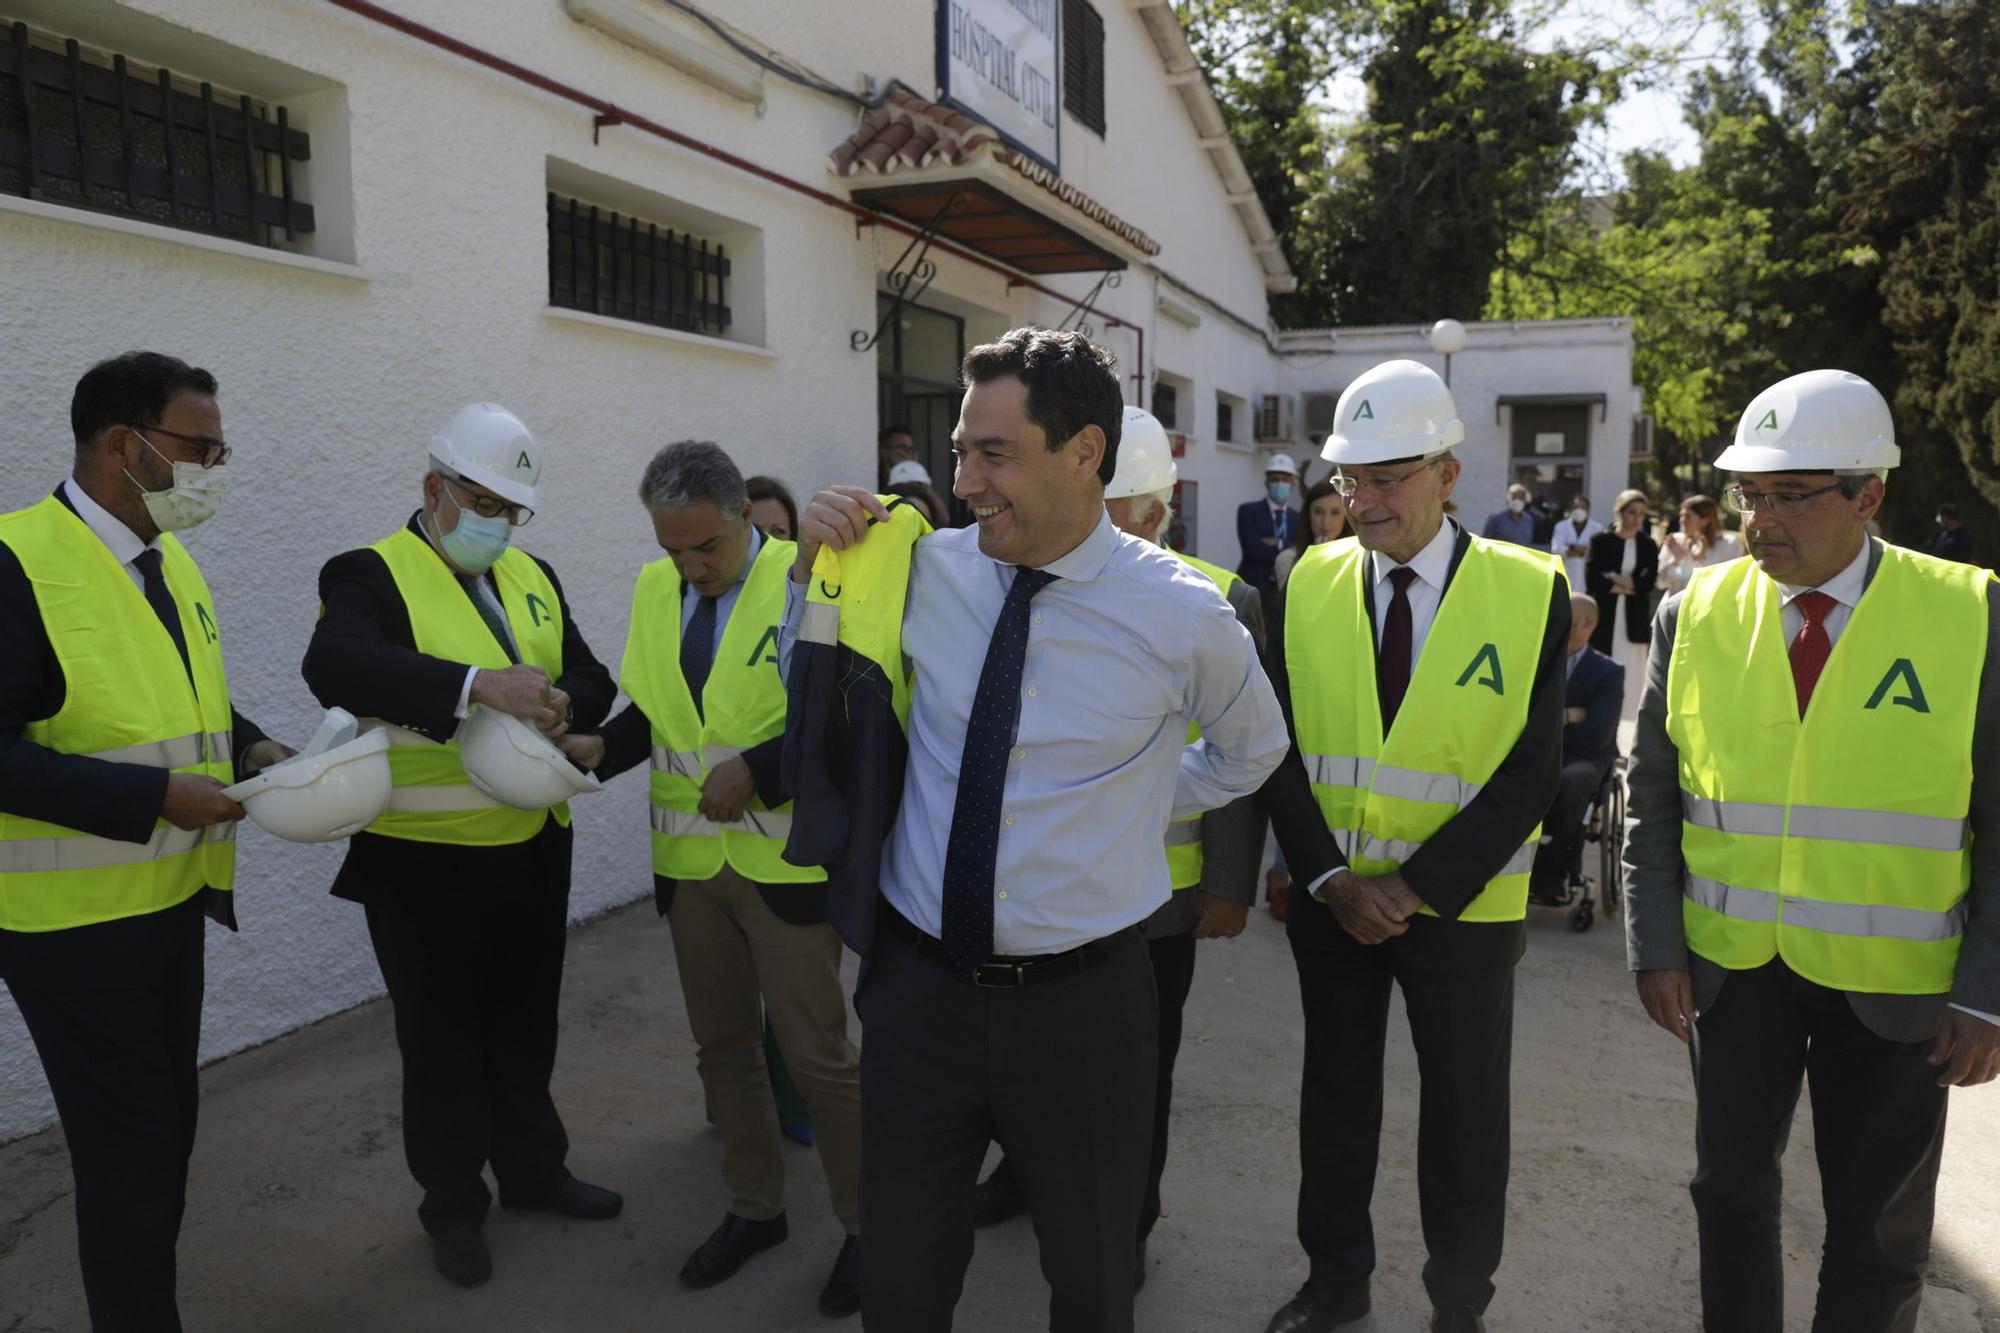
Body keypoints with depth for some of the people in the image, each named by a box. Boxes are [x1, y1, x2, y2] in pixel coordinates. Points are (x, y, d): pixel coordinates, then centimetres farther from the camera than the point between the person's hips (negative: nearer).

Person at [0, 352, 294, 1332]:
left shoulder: (171, 561, 7)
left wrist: (249, 748, 1)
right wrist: (159, 795, -25)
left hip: (173, 899, 8)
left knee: (167, 1130, 19)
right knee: (128, 1147, 3)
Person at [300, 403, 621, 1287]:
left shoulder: (532, 576, 8)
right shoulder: (372, 575, -12)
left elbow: (591, 680, 5)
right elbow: (335, 665, -32)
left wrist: (559, 705, -18)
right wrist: (478, 684, -43)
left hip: (533, 850, 6)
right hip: (425, 863, -5)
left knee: (525, 1025, 21)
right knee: (442, 1038, 12)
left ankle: (532, 1169, 40)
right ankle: (452, 1204, 32)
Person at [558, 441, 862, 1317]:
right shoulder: (655, 587, 7)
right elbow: (649, 709, 14)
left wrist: (756, 770, -22)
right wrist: (599, 748, -4)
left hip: (786, 859, -6)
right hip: (690, 863, 6)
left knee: (818, 1055, 2)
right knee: (722, 1048, 17)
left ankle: (864, 1228, 23)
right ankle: (754, 1210, 36)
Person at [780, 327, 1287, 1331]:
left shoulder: (1184, 615, -12)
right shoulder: (924, 570, -6)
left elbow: (1251, 751, 9)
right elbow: (821, 713, 9)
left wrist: (1129, 810, 4)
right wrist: (818, 571, -4)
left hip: (1083, 1000, -2)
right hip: (918, 983, 2)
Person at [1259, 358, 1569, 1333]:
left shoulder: (1530, 591, -10)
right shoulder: (1307, 584, -2)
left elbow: (1530, 771, -12)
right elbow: (1279, 749, -4)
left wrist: (1417, 888, -16)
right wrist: (1332, 878, -13)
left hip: (1461, 906, -2)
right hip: (1328, 897, 2)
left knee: (1464, 1107, 13)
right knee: (1335, 1091, 17)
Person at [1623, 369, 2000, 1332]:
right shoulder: (1694, 613, -4)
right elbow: (1652, 797, 1)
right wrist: (1655, 946, -3)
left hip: (1893, 981, -1)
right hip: (1729, 964, 2)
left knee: (1880, 1227, 14)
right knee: (1731, 1187, 17)